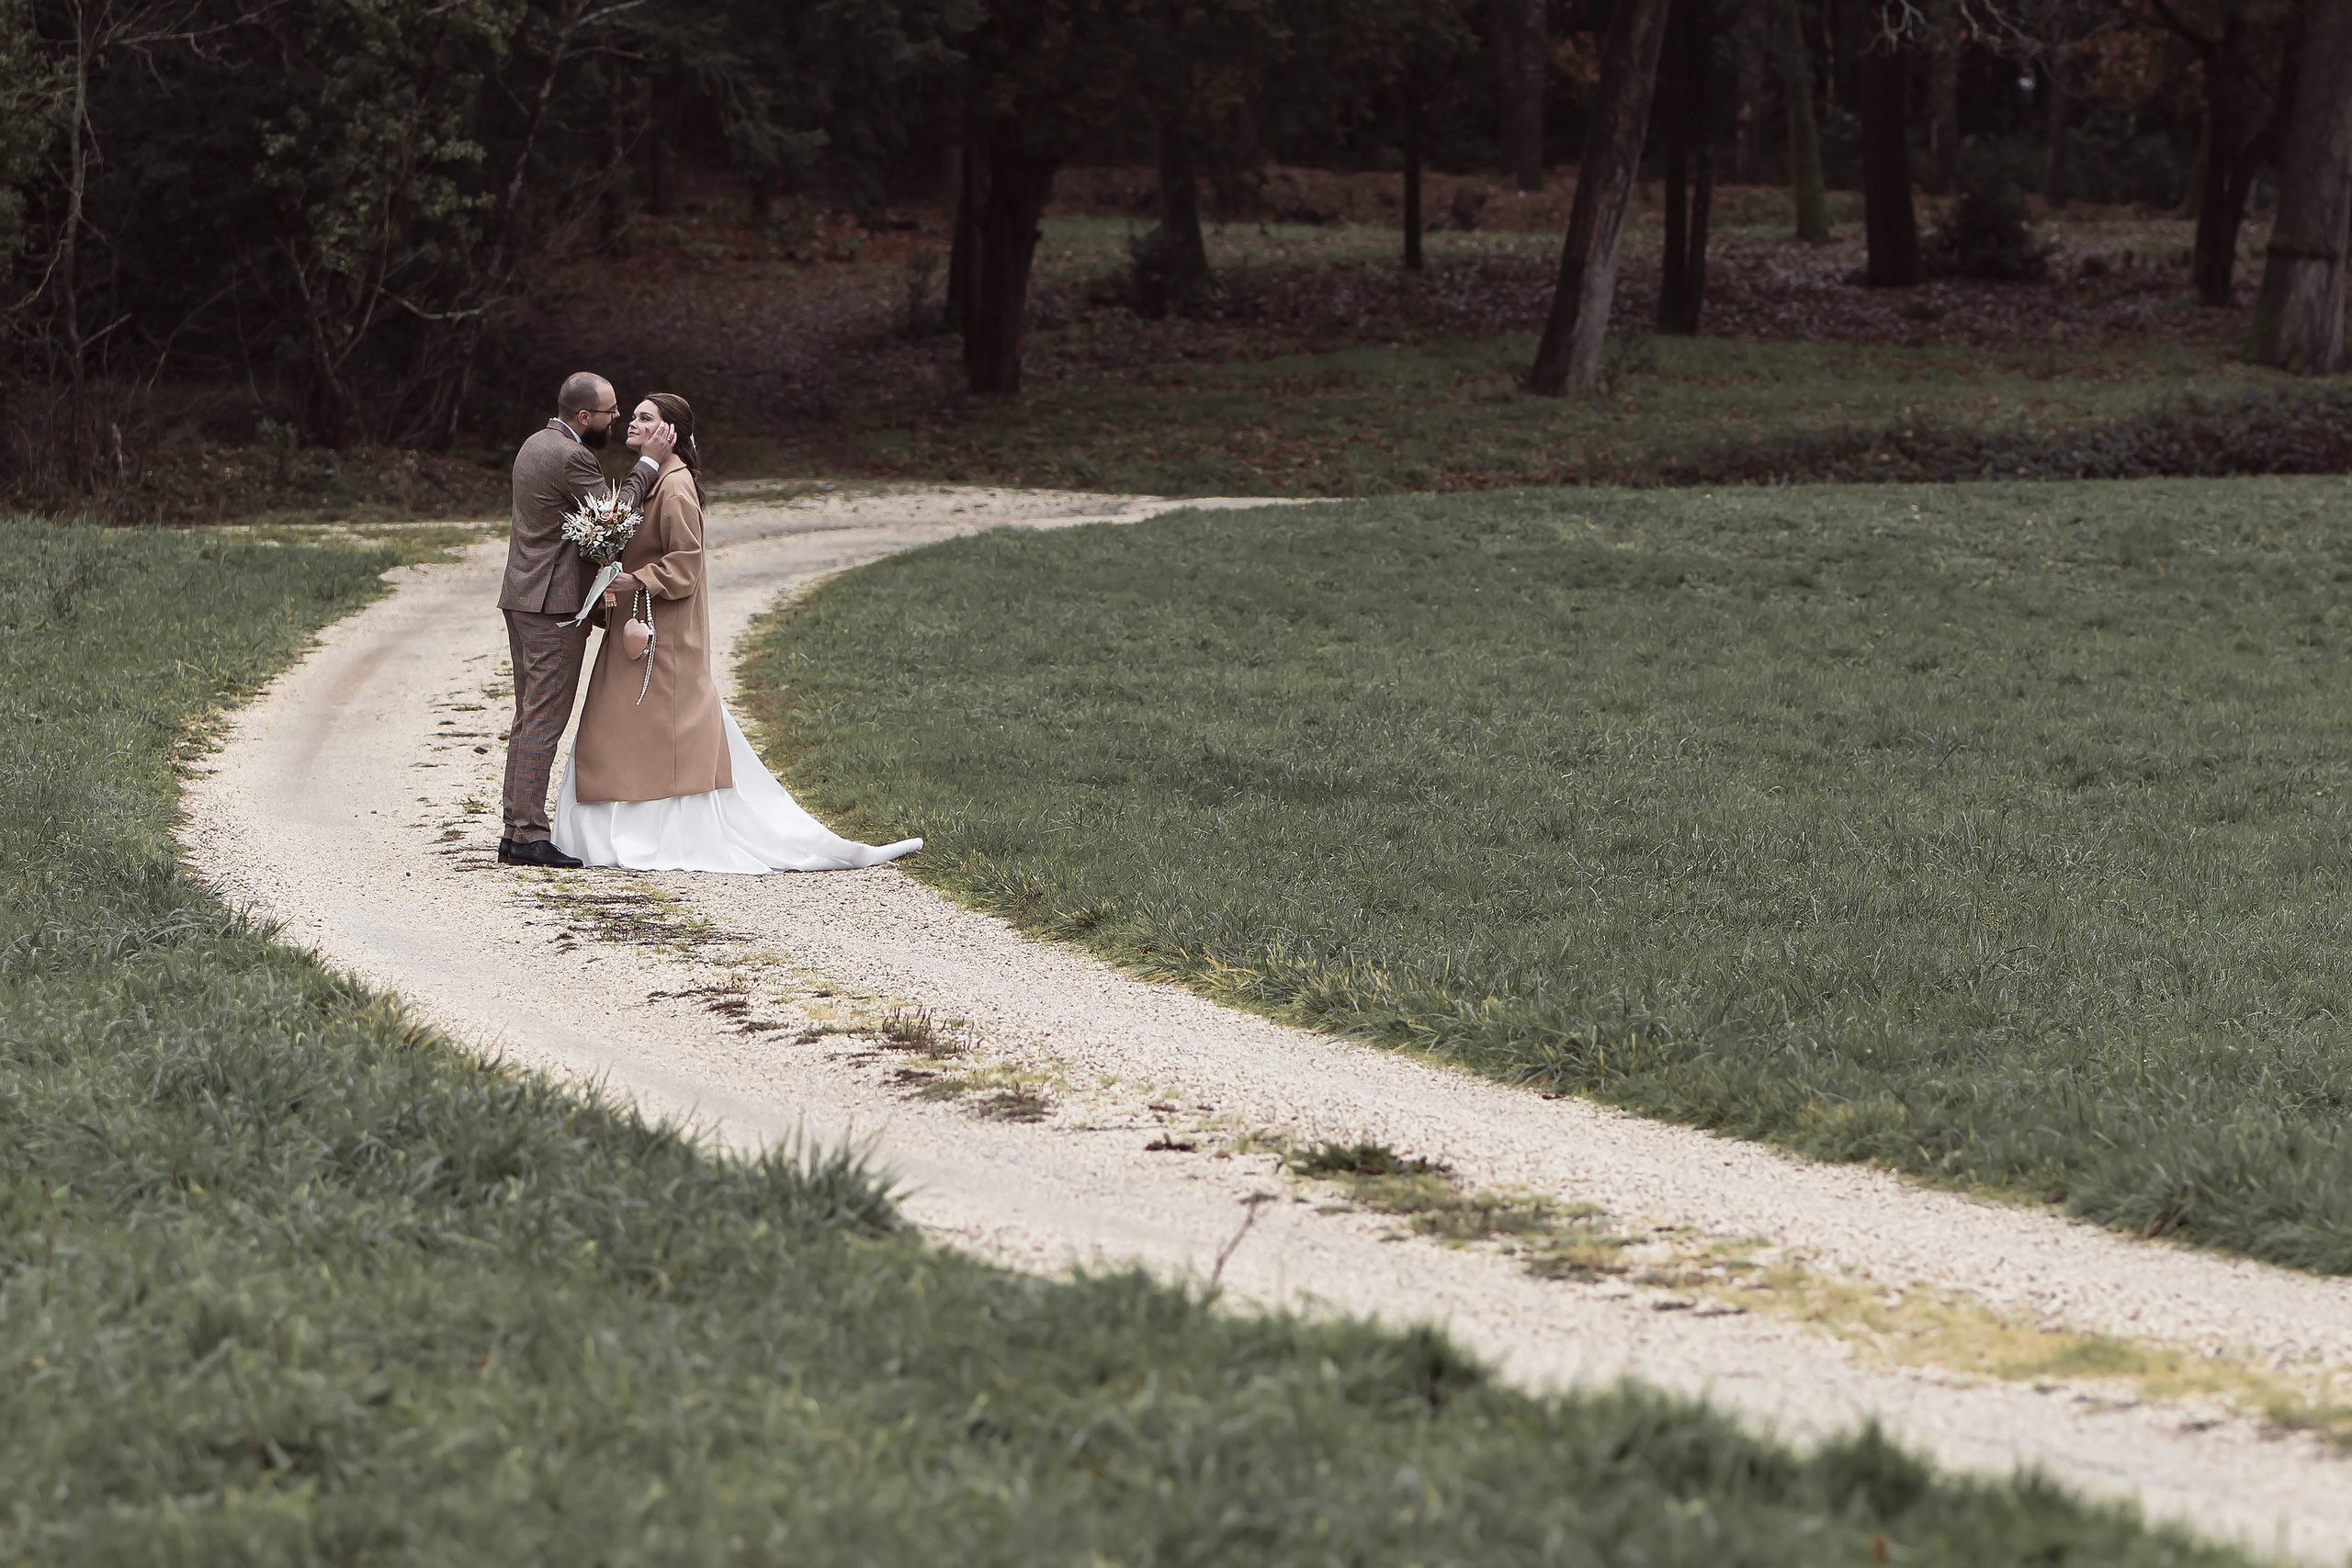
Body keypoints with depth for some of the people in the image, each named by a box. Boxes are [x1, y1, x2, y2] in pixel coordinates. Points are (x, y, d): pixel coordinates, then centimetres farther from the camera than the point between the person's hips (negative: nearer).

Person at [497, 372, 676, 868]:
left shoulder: (537, 444, 15)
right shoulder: (570, 457, -17)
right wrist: (648, 462, -11)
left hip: (523, 598, 10)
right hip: (555, 603, -10)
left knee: (529, 717, 11)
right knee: (545, 719, -9)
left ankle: (515, 829, 12)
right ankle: (530, 833, -10)